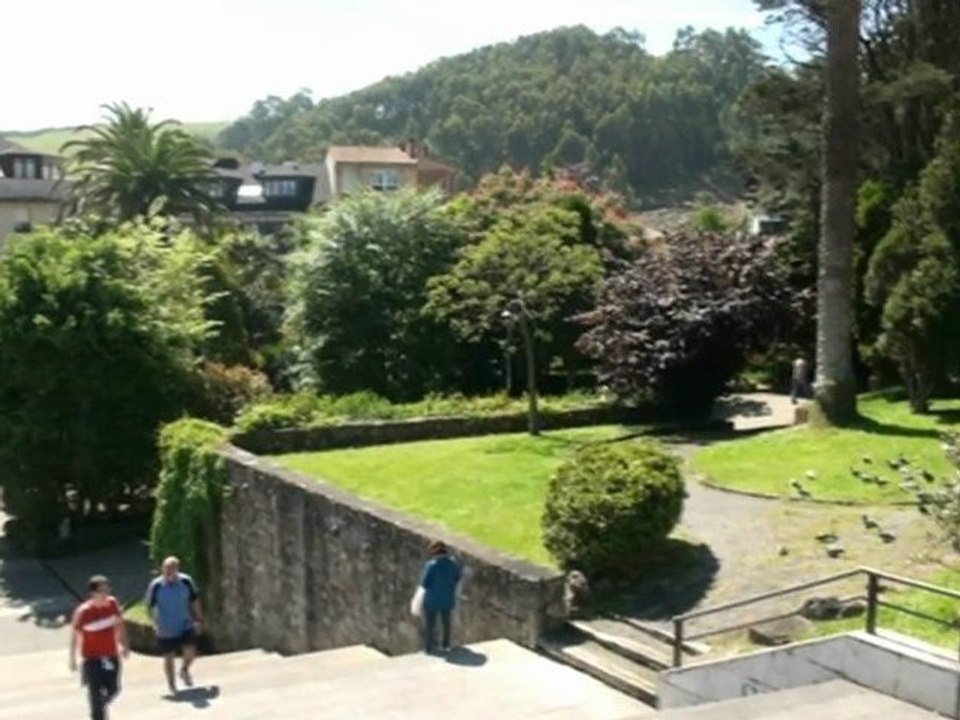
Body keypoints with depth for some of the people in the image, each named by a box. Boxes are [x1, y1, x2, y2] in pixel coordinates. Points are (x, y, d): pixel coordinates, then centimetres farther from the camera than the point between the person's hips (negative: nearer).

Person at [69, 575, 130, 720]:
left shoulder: (112, 603, -8)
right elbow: (75, 635, -9)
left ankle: (99, 707, 42)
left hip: (112, 656, 4)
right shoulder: (83, 611, -20)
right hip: (92, 658, -4)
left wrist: (124, 645, 8)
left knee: (113, 690, 12)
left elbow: (119, 623, 8)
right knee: (96, 695, -3)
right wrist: (72, 659, -5)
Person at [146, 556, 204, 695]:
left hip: (185, 626, 1)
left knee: (190, 653, -8)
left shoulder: (186, 582, -7)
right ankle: (172, 685, 29)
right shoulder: (156, 586, -13)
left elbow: (194, 601, 7)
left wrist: (198, 619, 8)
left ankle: (184, 670, 26)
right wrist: (155, 623, -10)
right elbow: (150, 606, -2)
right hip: (166, 630, -1)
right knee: (169, 658, 7)